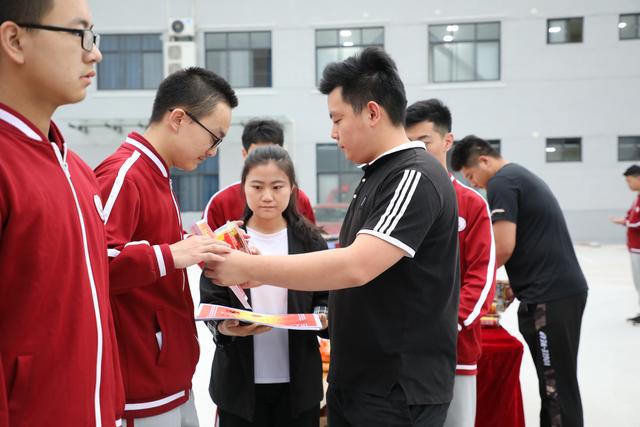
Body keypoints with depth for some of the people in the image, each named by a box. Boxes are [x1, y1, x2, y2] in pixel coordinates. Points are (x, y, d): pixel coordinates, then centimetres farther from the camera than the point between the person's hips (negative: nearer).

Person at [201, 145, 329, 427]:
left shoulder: (310, 241, 2)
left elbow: (327, 298, 6)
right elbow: (210, 305, -2)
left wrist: (321, 317, -14)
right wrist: (224, 327, -22)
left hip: (298, 378, 1)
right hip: (240, 379, -1)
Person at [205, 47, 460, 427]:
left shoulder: (415, 177, -18)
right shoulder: (378, 176, 12)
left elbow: (356, 267, -29)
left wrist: (250, 269, -23)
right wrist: (262, 270, 3)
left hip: (400, 393, -8)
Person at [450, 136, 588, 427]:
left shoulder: (501, 183, -9)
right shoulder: (522, 176, 21)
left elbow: (503, 247, -17)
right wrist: (517, 280, 21)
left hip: (549, 296, -10)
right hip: (563, 289, 10)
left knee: (557, 388, -3)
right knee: (555, 384, 15)